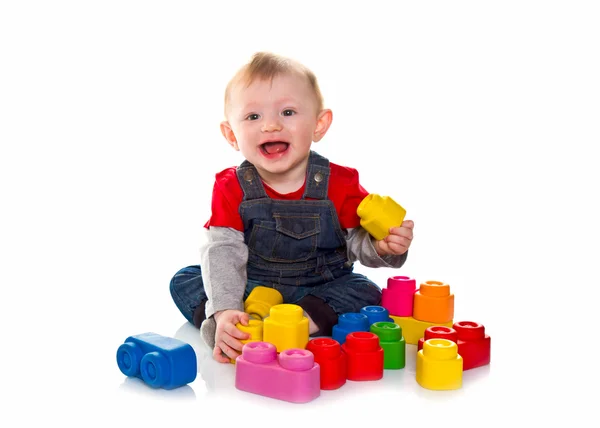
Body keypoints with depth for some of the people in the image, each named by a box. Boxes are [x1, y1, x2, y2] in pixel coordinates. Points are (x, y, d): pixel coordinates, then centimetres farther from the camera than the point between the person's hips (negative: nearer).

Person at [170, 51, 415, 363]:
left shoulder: (339, 185, -11)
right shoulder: (232, 189, -10)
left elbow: (360, 243, -4)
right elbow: (222, 251, -19)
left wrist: (384, 247, -29)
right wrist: (225, 310, -34)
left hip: (319, 292, -1)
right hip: (247, 291, 1)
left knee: (366, 293, -25)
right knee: (184, 281, -13)